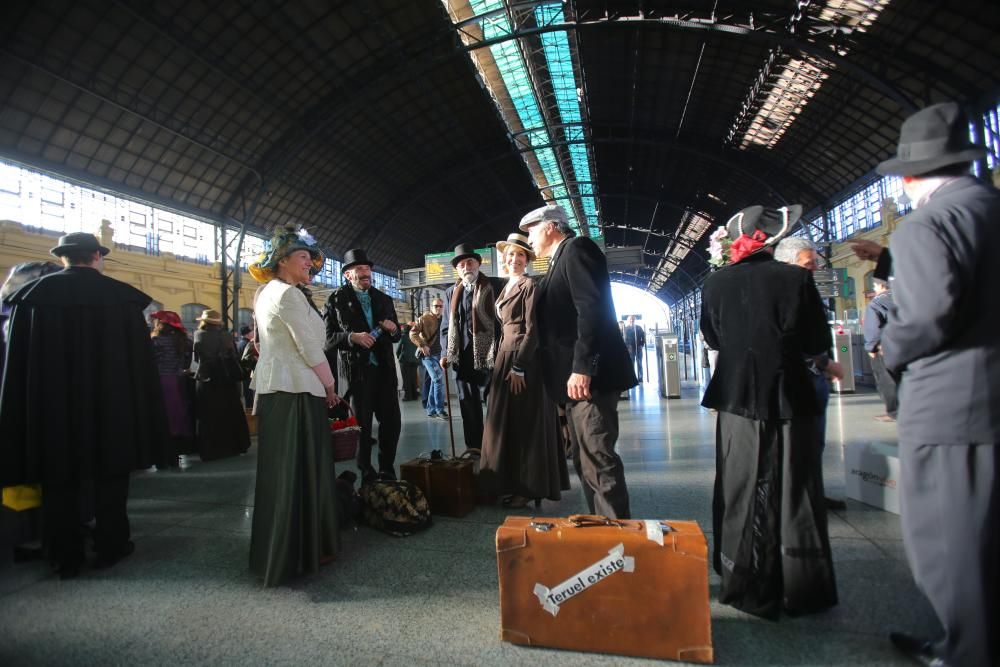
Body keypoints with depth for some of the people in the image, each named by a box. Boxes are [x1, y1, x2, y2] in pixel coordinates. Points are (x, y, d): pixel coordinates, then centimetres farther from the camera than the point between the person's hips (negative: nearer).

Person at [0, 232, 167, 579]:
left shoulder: (33, 294, -1)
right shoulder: (122, 296, -6)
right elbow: (139, 359, -4)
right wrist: (139, 410, 4)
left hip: (52, 406, 1)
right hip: (111, 405, -1)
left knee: (60, 480, 11)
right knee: (110, 475, 11)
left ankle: (66, 557, 19)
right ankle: (110, 547, 20)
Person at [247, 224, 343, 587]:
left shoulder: (266, 292, 16)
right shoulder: (289, 294, -14)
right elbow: (311, 348, -15)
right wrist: (330, 387, -5)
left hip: (273, 387, 10)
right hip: (296, 390, -10)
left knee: (280, 470, 16)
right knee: (302, 470, 0)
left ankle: (277, 549, 29)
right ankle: (302, 550, 11)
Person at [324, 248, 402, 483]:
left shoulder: (384, 299, 14)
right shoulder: (336, 300, 0)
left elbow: (396, 336, 18)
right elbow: (327, 338, -5)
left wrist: (393, 329, -4)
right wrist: (351, 337, -21)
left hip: (384, 368, 4)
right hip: (357, 370, -4)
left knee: (392, 421, 5)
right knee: (362, 424, 7)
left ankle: (387, 470, 23)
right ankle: (366, 473, 22)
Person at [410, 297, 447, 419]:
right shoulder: (424, 319, -5)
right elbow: (413, 333, -10)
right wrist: (422, 345, -19)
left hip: (439, 354, 7)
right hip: (428, 354, -7)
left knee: (435, 381, 11)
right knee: (439, 379, -15)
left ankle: (431, 409, 20)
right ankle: (439, 409, -9)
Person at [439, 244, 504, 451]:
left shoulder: (496, 286, 2)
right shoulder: (451, 293, 16)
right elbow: (446, 327, 17)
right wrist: (445, 354, 5)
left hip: (489, 357, -4)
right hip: (463, 360, 4)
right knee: (469, 410, 9)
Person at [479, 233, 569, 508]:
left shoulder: (529, 285, -8)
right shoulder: (506, 288, 17)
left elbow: (533, 329, -15)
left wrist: (519, 366, -19)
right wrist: (501, 360, 14)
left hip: (525, 360, -9)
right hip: (506, 357, 9)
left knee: (526, 423, -3)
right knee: (508, 421, 12)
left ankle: (530, 487, 7)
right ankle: (515, 483, 22)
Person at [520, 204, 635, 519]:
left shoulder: (577, 248, -6)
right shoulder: (560, 260, 23)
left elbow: (592, 308, -19)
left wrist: (582, 367, -25)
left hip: (589, 376, -10)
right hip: (575, 377, 10)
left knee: (598, 457, -8)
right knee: (584, 459, 14)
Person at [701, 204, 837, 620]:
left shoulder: (716, 283, -5)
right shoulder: (795, 278, -10)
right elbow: (818, 345, -4)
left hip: (738, 401, 1)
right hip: (790, 399, -1)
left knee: (743, 496, 11)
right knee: (794, 496, 12)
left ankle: (750, 591, 20)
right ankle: (803, 592, 24)